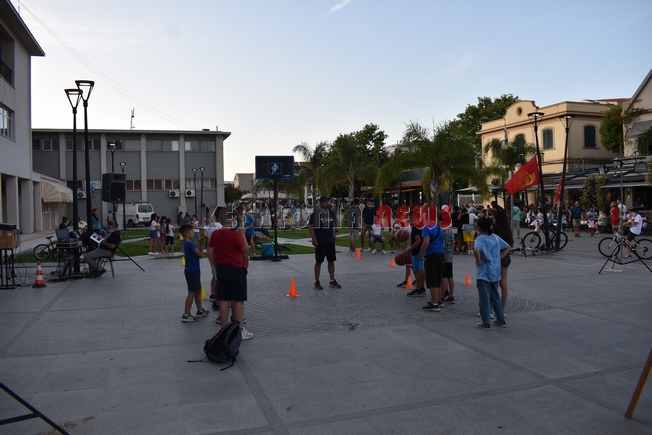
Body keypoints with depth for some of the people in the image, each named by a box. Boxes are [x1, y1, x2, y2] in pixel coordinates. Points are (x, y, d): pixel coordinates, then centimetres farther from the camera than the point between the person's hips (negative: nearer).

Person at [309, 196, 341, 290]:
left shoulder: (331, 212, 8)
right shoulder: (315, 213, -8)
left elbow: (335, 222, 24)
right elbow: (311, 227, -9)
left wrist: (336, 231, 8)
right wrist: (314, 239, -16)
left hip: (330, 240, 5)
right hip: (320, 241, -5)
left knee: (331, 260, 9)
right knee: (319, 261, 0)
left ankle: (332, 281, 19)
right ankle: (317, 282, 9)